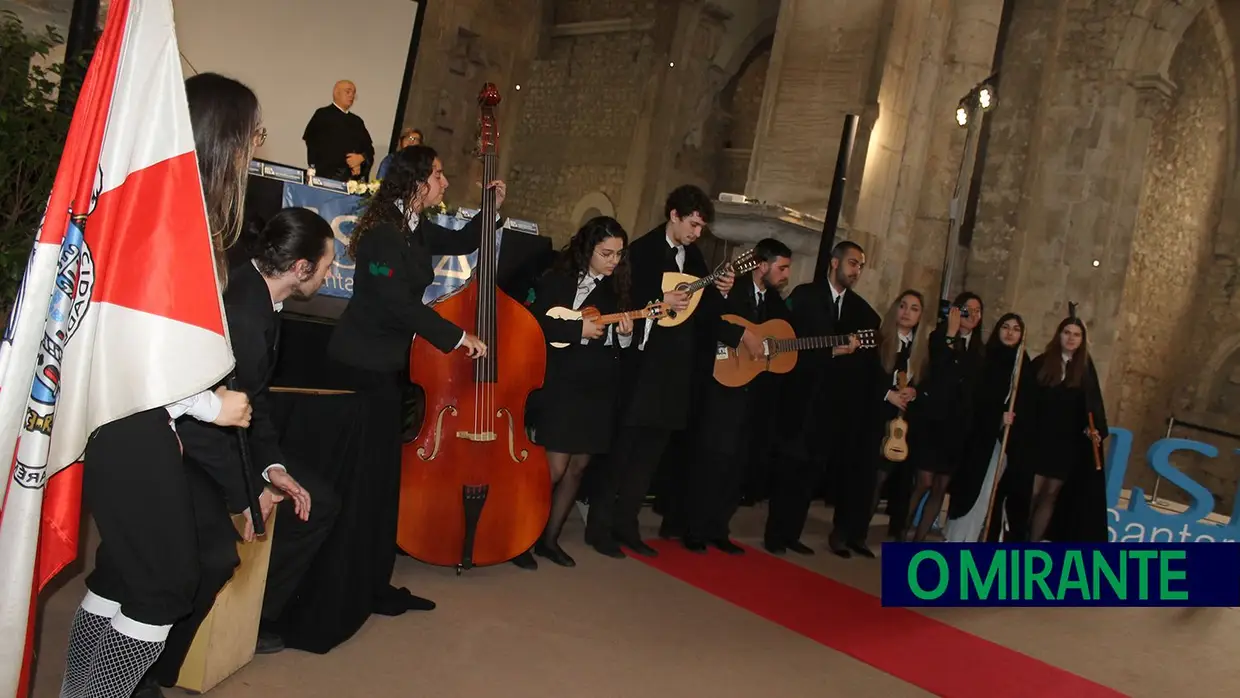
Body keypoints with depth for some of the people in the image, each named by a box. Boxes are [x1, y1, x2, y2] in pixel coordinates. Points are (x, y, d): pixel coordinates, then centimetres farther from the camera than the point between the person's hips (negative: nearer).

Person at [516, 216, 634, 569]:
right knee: (554, 467, -8)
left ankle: (549, 539, 22)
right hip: (560, 385, -6)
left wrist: (625, 335, -9)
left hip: (599, 389, 6)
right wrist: (577, 329, -19)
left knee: (578, 467, 9)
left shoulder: (615, 289, 10)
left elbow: (621, 345, 13)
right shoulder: (557, 280, -5)